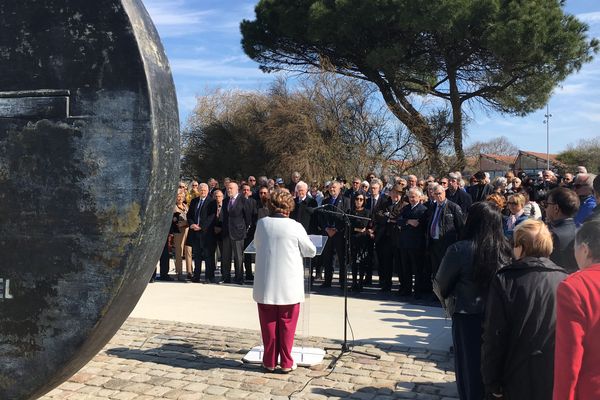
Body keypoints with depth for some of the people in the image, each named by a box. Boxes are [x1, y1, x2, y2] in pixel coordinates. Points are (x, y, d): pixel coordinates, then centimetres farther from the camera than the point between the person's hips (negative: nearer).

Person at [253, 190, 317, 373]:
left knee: (268, 324, 12)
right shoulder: (295, 227, -11)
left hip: (265, 285, 2)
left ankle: (269, 361, 20)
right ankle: (286, 363, 16)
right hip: (289, 286, -2)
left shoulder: (261, 223, -4)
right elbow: (311, 251, -1)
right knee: (287, 325, 10)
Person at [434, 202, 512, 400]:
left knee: (470, 369, 13)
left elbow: (441, 285, -9)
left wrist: (448, 302, 10)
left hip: (468, 319, -4)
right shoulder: (506, 249, -7)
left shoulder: (460, 250, -18)